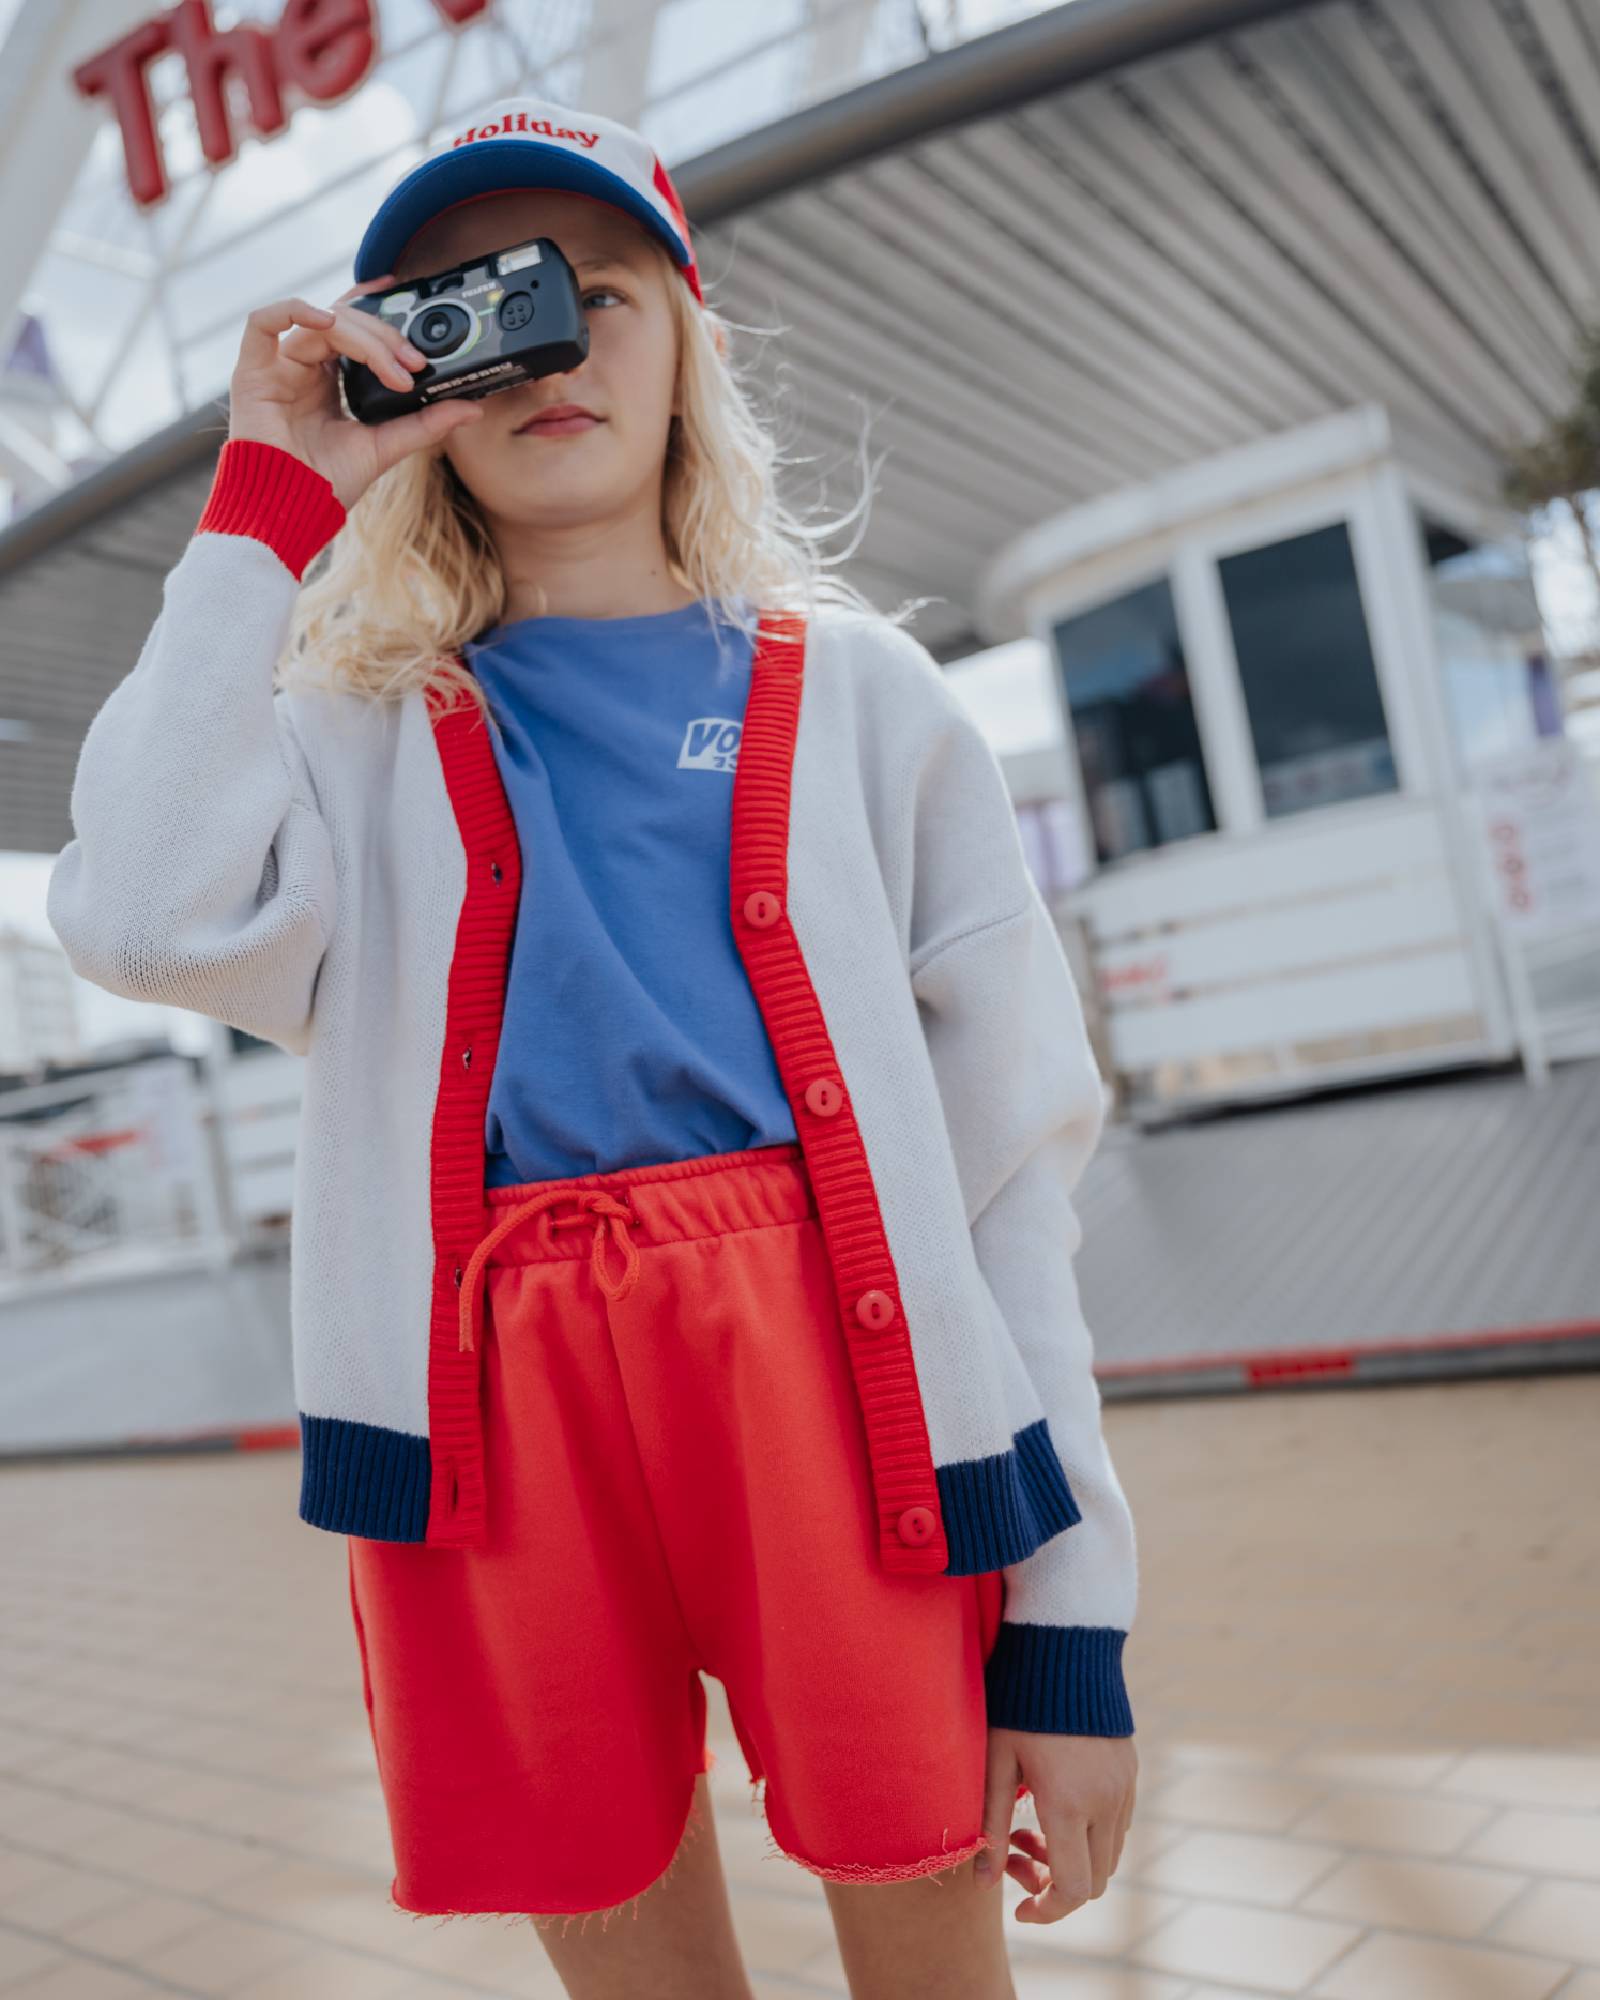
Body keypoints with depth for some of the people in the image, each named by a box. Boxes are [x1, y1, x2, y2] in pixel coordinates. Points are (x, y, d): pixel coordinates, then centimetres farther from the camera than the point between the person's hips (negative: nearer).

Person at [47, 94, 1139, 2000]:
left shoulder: (857, 697, 9)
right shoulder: (359, 732, 11)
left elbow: (1012, 1157, 4)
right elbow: (149, 917, -12)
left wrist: (1073, 1625, 0)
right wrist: (271, 499, -2)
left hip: (832, 1375, 0)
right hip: (498, 1407, 1)